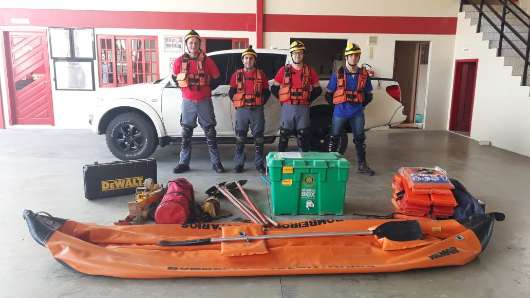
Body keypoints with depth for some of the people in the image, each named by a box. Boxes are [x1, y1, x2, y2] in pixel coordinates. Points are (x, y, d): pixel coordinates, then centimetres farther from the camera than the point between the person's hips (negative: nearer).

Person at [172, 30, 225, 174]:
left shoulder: (207, 61, -2)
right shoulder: (180, 61, 2)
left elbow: (216, 79, 8)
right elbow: (174, 77, 18)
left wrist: (206, 89, 5)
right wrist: (185, 88, 13)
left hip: (204, 101, -1)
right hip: (188, 102, 1)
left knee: (210, 133, 2)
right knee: (186, 133, 7)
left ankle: (216, 162, 9)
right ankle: (184, 163, 16)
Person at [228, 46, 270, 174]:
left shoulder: (261, 74, 7)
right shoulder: (237, 74, 8)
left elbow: (266, 92, 9)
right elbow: (231, 92, 9)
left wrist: (260, 103, 0)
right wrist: (237, 104, 0)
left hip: (257, 110, 0)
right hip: (241, 110, 0)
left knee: (258, 139, 3)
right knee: (240, 139, 3)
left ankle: (259, 164, 12)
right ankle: (239, 164, 11)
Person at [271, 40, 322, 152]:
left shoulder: (310, 71, 7)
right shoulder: (284, 70, 6)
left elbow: (318, 89, 13)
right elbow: (274, 88, 11)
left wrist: (308, 99, 3)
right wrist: (282, 99, 2)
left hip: (303, 108, 1)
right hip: (287, 107, 0)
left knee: (303, 136, 5)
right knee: (284, 135, 2)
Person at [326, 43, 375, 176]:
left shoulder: (364, 75, 6)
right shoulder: (338, 74, 1)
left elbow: (368, 95, 15)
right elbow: (329, 94, 6)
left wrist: (360, 105, 4)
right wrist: (337, 105, 2)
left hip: (357, 113, 2)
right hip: (340, 112, -2)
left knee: (360, 138, 6)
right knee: (334, 138, 4)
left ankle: (362, 165, 16)